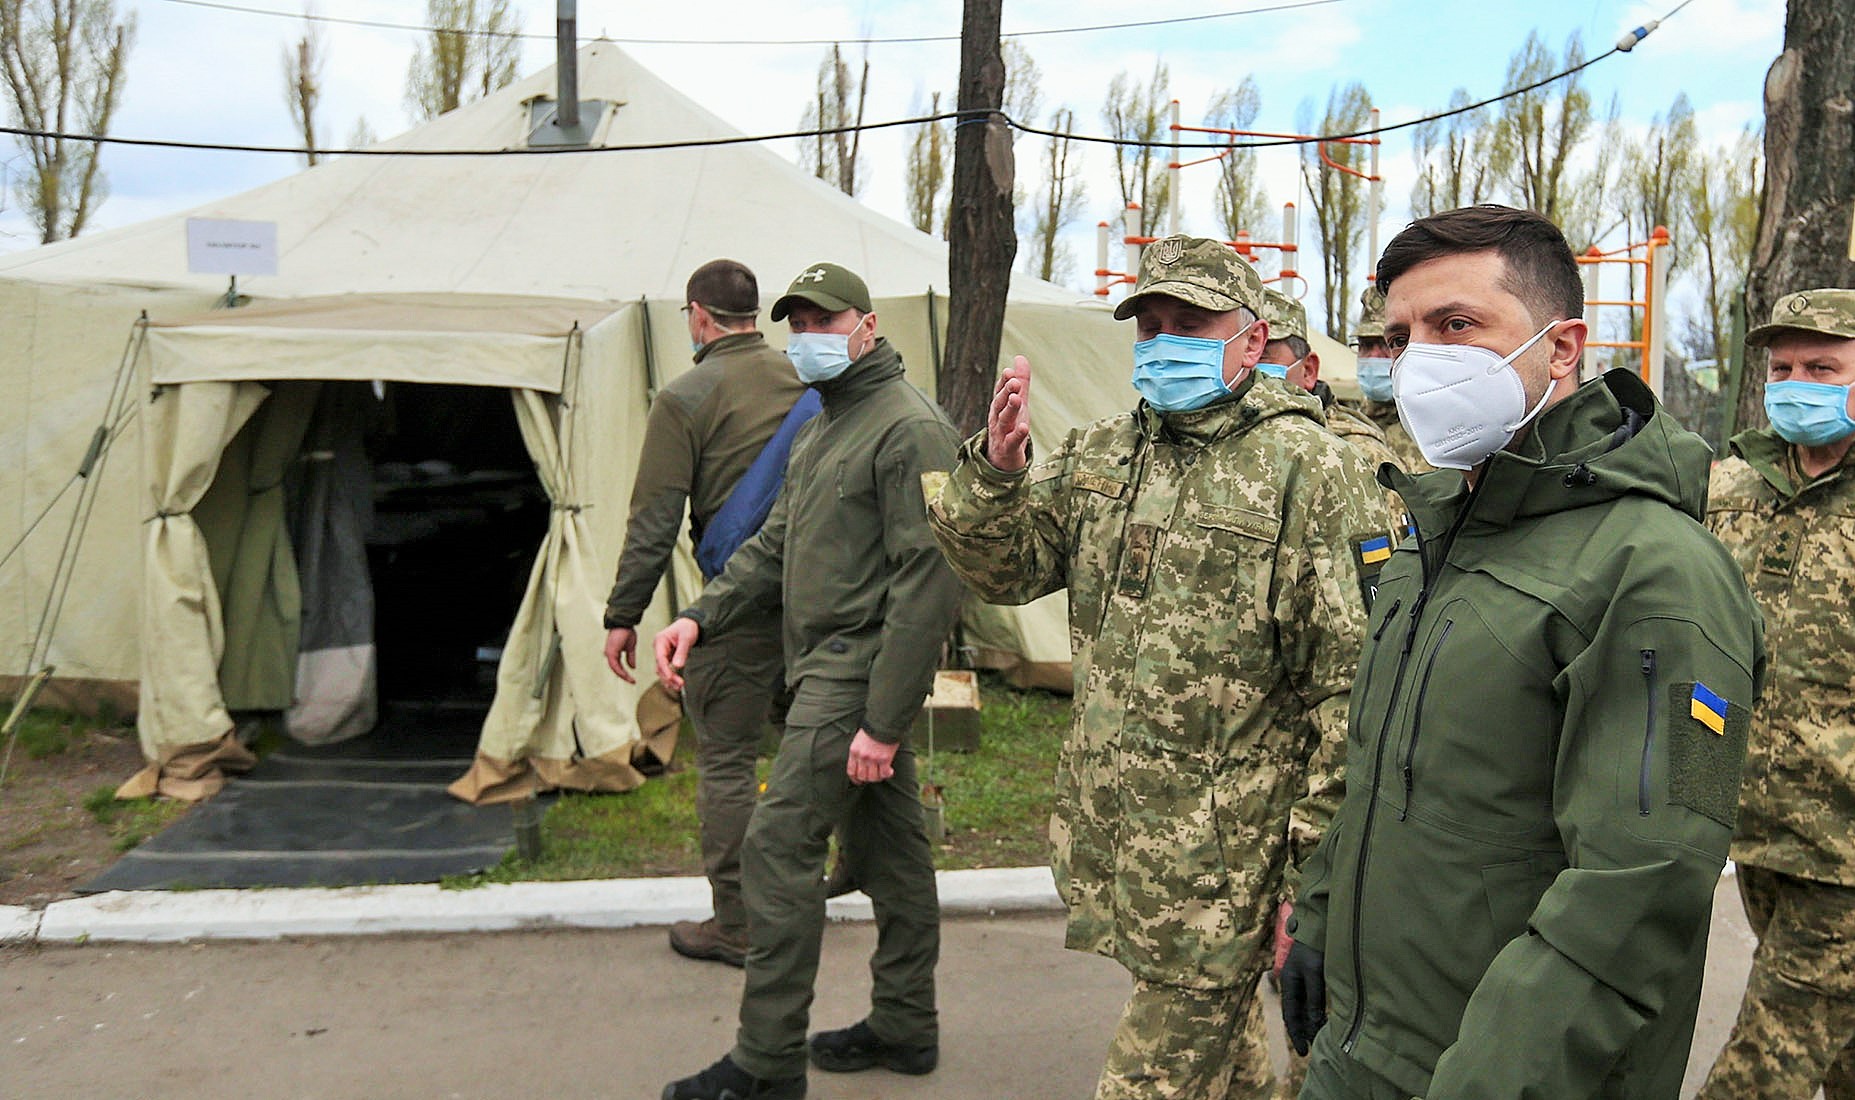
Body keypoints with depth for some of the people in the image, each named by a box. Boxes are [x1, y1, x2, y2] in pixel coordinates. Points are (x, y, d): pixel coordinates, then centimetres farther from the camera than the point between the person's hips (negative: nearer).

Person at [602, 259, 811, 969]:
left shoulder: (685, 399, -8)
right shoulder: (806, 381, 8)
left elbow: (654, 520, -9)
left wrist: (623, 615, -2)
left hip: (738, 602, -6)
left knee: (726, 759, 2)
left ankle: (734, 927, 9)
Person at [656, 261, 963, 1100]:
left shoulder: (909, 428, -14)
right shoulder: (822, 428, 18)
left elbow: (927, 585, -20)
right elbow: (776, 545, 22)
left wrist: (884, 721, -22)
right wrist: (702, 615, 6)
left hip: (860, 666, -10)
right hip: (829, 663, 10)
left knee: (778, 846, -9)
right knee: (886, 846, 15)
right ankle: (905, 1025, 27)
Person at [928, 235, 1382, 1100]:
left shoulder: (1306, 467, -11)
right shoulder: (1097, 455, 10)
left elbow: (1349, 679, -14)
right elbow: (1004, 570, 7)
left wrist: (1319, 860, -15)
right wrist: (994, 470, -13)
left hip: (1220, 857, -6)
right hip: (1107, 826, 6)